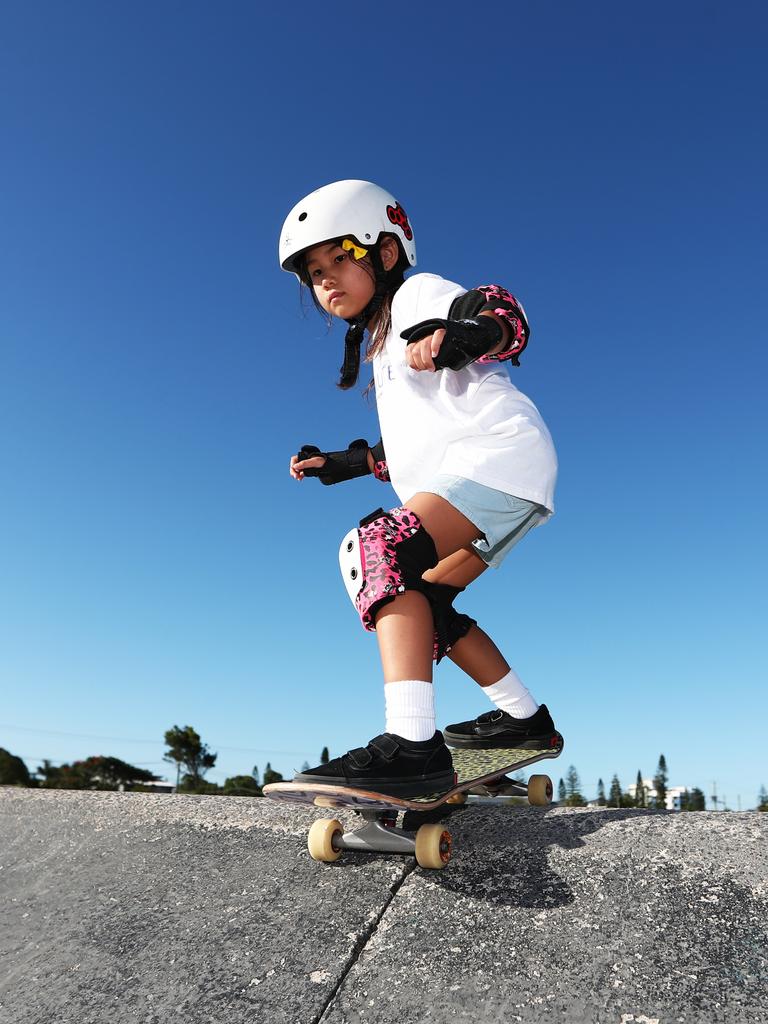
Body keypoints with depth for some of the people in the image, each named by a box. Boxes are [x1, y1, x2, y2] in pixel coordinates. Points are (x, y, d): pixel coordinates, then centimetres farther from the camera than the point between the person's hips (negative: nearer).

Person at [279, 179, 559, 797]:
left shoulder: (419, 292, 3)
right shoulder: (382, 342, 29)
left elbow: (505, 316, -18)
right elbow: (409, 448, 33)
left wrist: (466, 335, -39)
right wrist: (344, 463, 31)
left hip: (500, 452, -10)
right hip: (464, 476, 10)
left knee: (378, 550, -29)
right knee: (424, 603, 18)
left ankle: (411, 745, -39)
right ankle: (525, 718, 26)